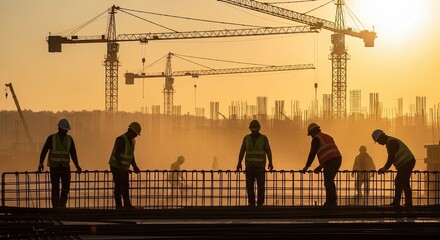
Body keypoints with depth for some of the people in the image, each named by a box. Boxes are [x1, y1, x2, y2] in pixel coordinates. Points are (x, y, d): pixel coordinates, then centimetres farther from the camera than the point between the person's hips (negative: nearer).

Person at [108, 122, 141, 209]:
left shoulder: (132, 141, 8)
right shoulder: (121, 139, -21)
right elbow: (117, 154, -29)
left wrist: (134, 166, 9)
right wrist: (120, 166, -41)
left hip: (124, 167, 9)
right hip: (116, 167, -9)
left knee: (125, 186, 10)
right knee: (118, 187, -5)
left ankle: (127, 205, 16)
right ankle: (118, 206, -1)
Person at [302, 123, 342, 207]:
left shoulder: (316, 139, 1)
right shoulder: (328, 137, 28)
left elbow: (312, 154, -2)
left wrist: (306, 166, 4)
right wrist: (320, 166, 35)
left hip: (330, 161, -9)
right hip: (338, 159, 9)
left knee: (328, 183, -4)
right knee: (330, 181, 19)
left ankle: (329, 203, -5)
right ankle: (333, 201, 18)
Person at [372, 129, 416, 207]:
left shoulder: (391, 142, -15)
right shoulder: (390, 141, 18)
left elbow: (391, 158, -20)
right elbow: (391, 158, 23)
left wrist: (384, 168, -13)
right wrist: (385, 168, 20)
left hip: (407, 163, -11)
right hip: (408, 163, 11)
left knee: (404, 184, -8)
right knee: (398, 182, 13)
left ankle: (408, 204, -5)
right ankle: (396, 203, 15)